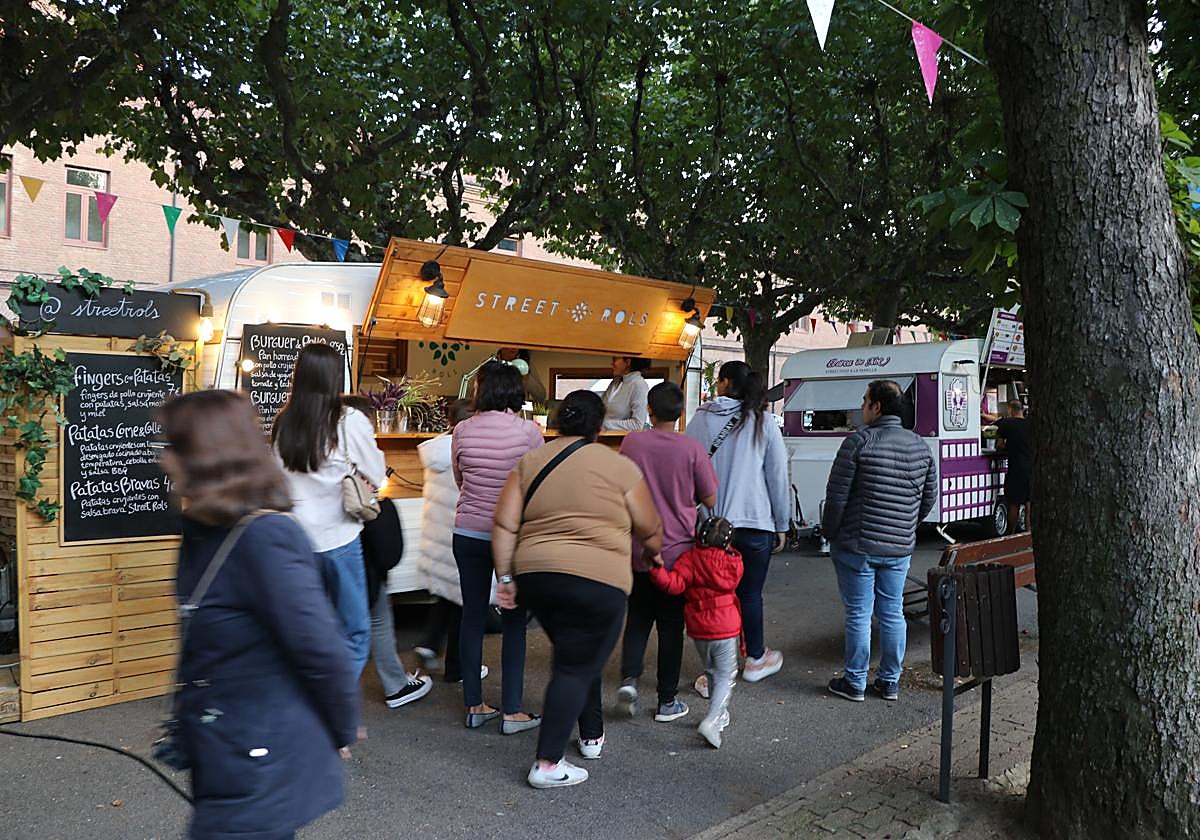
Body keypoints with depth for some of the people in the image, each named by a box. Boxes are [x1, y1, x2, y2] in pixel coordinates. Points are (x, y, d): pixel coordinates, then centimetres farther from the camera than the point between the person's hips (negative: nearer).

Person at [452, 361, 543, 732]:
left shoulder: (462, 430, -3)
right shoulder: (528, 430, -12)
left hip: (468, 533, 3)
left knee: (472, 615, 12)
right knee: (513, 621, 7)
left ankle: (474, 705, 22)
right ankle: (511, 711, 13)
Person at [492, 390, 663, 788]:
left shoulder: (529, 463, 8)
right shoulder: (620, 467, 1)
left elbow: (505, 525, 3)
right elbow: (649, 530, 8)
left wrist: (505, 577, 8)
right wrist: (655, 553, 28)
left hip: (535, 576, 5)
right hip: (598, 581, -5)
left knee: (578, 655, 23)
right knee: (577, 668, 4)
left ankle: (592, 735, 35)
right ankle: (547, 764, 4)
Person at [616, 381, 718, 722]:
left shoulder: (631, 442, -6)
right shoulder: (691, 449, -12)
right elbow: (710, 500, -4)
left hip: (637, 550, 2)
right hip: (677, 552, -1)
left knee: (637, 618, 18)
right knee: (671, 625, 10)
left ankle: (629, 677, 1)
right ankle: (667, 701, 17)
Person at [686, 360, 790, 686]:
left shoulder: (700, 420, 2)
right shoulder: (763, 423, 0)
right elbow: (778, 477, 1)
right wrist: (782, 524, 9)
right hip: (754, 522, 0)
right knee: (750, 593, 14)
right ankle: (755, 660, 31)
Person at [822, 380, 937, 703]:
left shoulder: (859, 441, -13)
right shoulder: (920, 446, 6)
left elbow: (837, 494, -13)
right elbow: (930, 496, 14)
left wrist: (830, 530, 1)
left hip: (857, 546, -5)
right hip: (900, 548, 5)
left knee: (858, 614, 4)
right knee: (892, 613, 14)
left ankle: (855, 683, 14)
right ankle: (890, 682, 23)